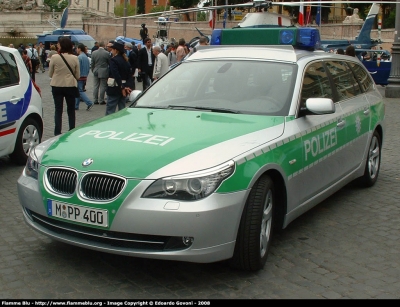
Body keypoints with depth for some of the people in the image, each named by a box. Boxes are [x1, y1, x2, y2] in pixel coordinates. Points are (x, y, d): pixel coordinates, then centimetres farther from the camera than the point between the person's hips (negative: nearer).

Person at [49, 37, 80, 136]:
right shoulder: (75, 58, -6)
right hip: (70, 86, 1)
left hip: (57, 86, -1)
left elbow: (50, 74, -1)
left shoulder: (54, 57, -10)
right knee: (71, 110, 13)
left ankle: (57, 132, 7)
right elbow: (77, 76, 1)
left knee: (58, 110, 8)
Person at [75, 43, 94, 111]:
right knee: (78, 91, 13)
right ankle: (76, 106, 17)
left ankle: (89, 103, -15)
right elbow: (88, 68, 15)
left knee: (80, 91, -5)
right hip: (85, 77, 9)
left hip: (79, 77, -9)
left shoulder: (79, 57, -16)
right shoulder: (86, 57, 11)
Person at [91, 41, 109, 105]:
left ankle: (95, 100, 12)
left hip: (96, 72, 4)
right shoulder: (107, 53, -10)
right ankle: (101, 100, 3)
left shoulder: (94, 53, -1)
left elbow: (92, 64, 4)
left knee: (95, 86, 10)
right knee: (102, 86, 2)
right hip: (104, 72, -3)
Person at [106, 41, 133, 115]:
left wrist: (122, 87, -21)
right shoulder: (126, 61, 12)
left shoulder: (113, 60, -10)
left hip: (114, 88, -7)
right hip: (124, 88, 7)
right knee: (122, 110, 12)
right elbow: (130, 75, 4)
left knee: (110, 110, -3)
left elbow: (116, 75, -20)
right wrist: (126, 86, -6)